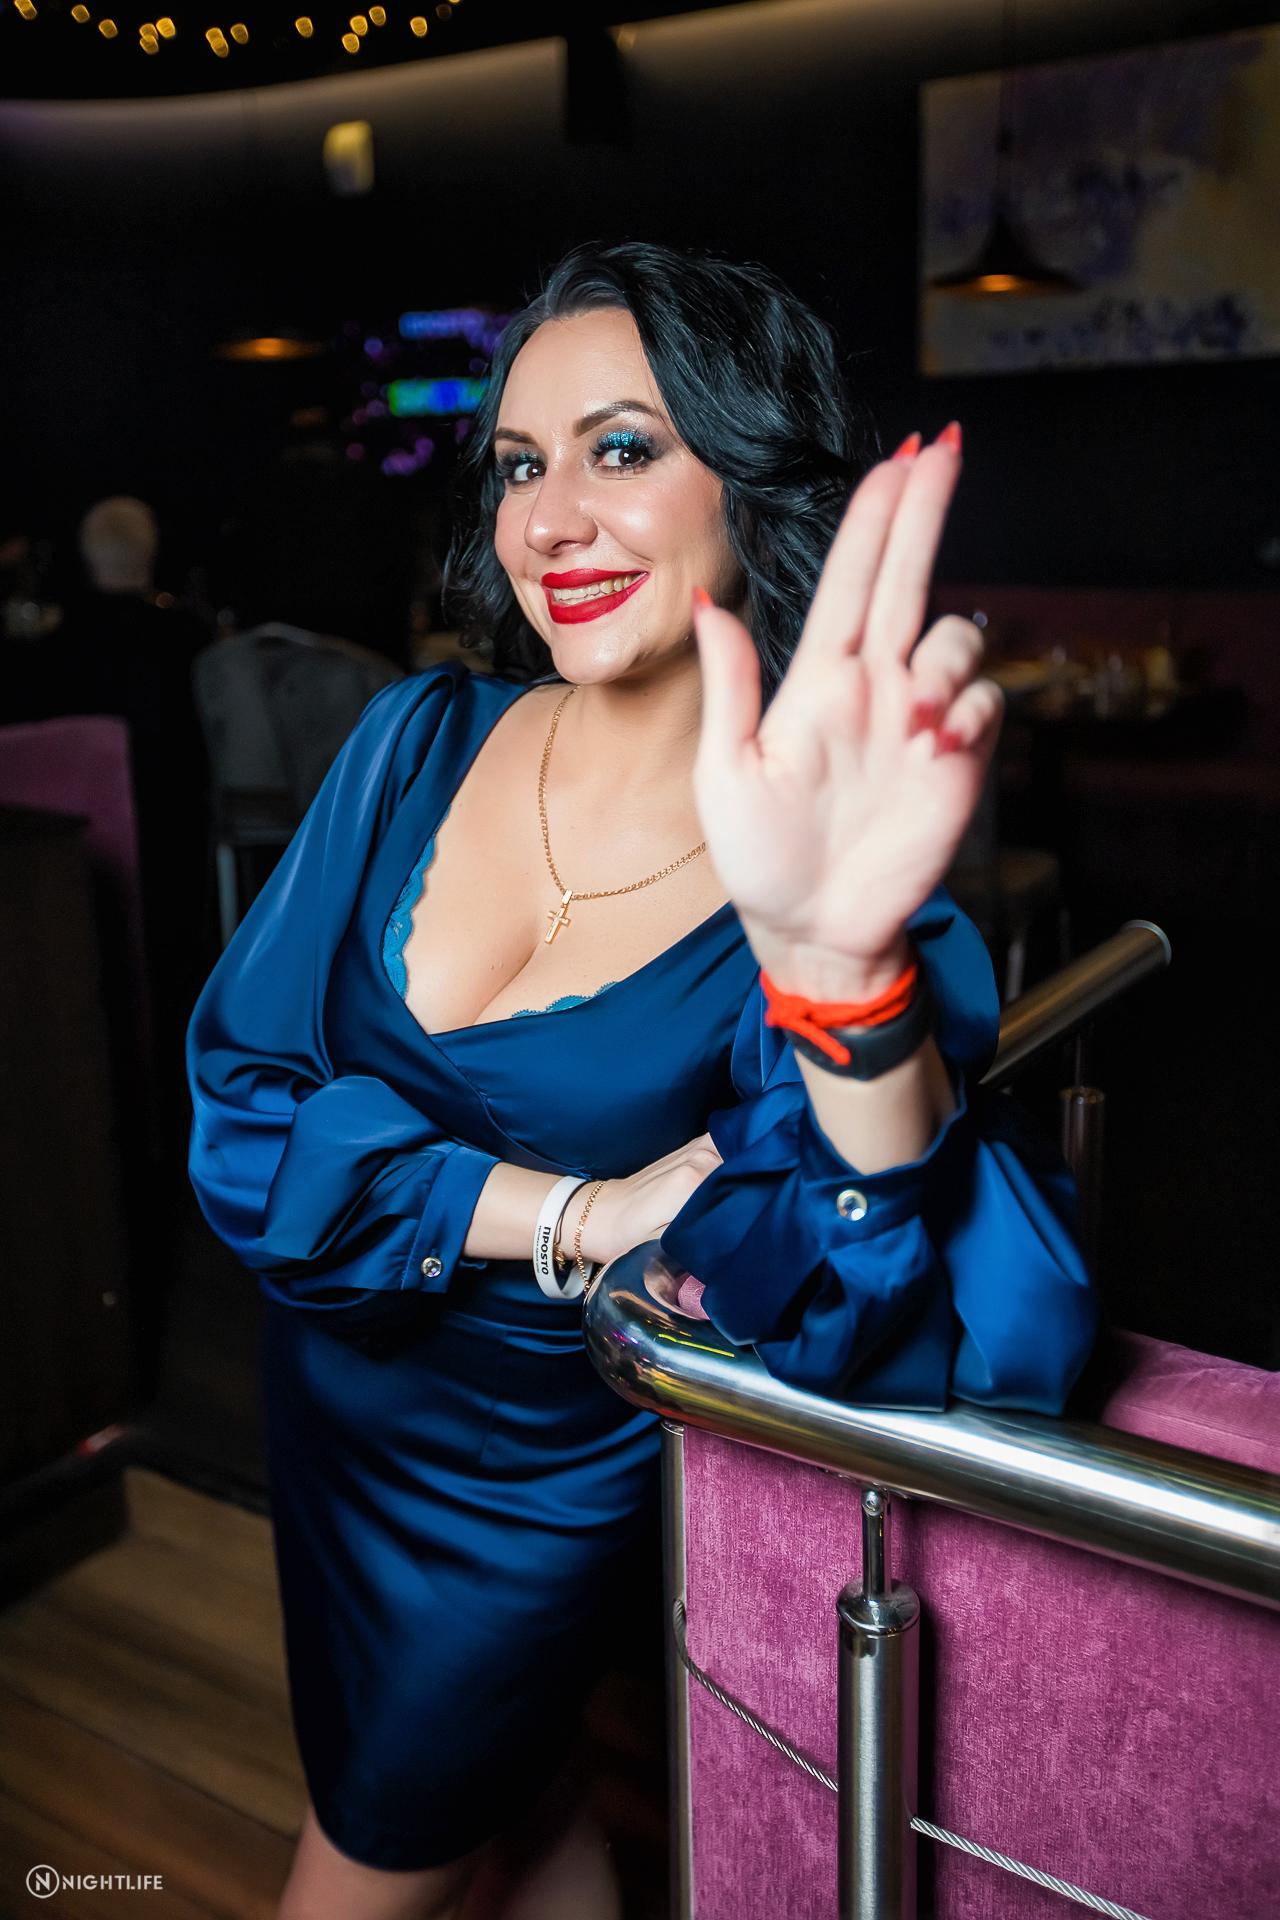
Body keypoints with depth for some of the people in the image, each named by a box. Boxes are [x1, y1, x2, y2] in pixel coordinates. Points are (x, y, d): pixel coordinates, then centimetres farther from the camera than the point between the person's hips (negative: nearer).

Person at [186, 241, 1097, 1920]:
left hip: (540, 1473, -3)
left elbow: (956, 1337, -37)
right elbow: (244, 1105, -13)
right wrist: (568, 1219, -26)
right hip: (335, 1389, 3)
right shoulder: (424, 739, -12)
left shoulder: (843, 886, -24)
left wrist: (835, 963, -55)